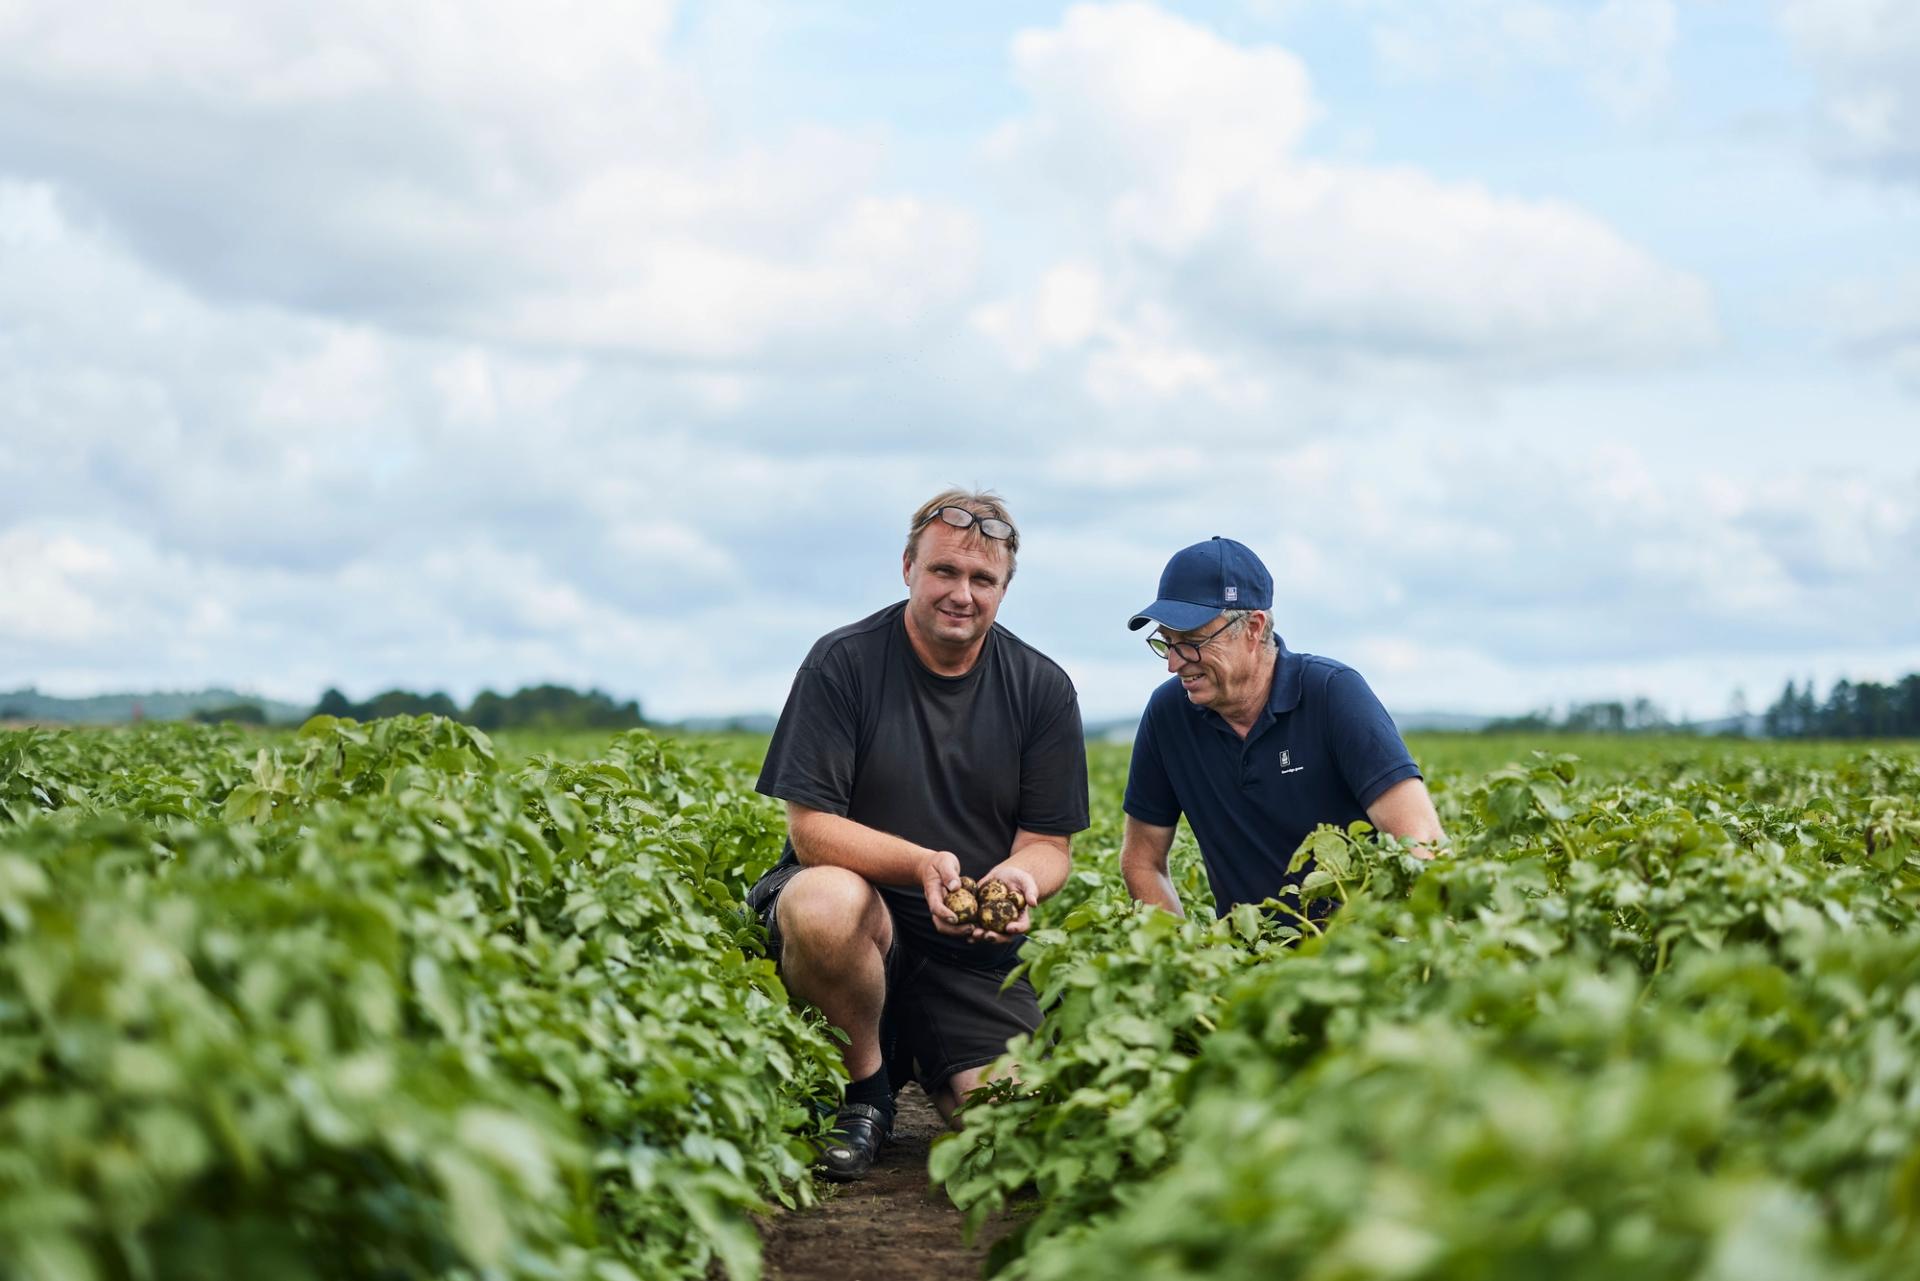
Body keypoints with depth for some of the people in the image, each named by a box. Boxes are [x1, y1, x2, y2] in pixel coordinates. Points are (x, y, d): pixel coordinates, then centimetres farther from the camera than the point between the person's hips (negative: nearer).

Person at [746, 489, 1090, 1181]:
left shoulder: (1043, 689, 2)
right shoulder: (843, 663, -7)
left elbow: (1049, 843, 4)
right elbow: (811, 828, -12)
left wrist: (1021, 876, -22)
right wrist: (922, 864, -29)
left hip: (974, 948, 3)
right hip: (865, 906, -3)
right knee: (825, 903, -39)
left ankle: (926, 1060, 20)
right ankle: (865, 1084, -10)